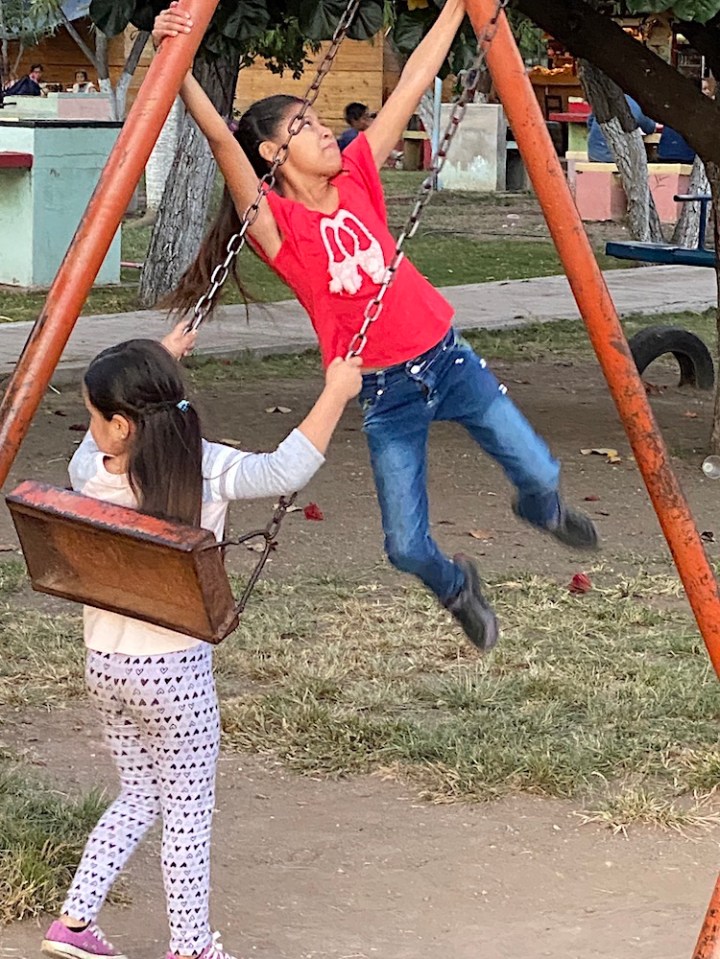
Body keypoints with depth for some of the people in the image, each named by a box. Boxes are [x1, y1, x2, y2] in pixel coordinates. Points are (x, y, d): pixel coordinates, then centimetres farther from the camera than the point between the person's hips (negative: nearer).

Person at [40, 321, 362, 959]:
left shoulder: (90, 473, -6)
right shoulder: (207, 471, -18)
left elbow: (99, 444, 16)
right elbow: (286, 471, -22)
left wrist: (161, 358, 23)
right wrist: (337, 394, -11)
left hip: (106, 663, 5)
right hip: (175, 667, -5)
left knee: (139, 797, 21)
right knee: (189, 811, 8)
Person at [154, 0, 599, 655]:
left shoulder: (356, 177, 3)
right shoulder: (275, 223, -11)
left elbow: (414, 83, 4)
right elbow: (221, 139, -27)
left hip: (446, 358, 4)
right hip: (385, 392, -4)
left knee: (540, 474, 1)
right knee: (407, 548, -5)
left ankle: (541, 509, 43)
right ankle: (457, 588, 34)